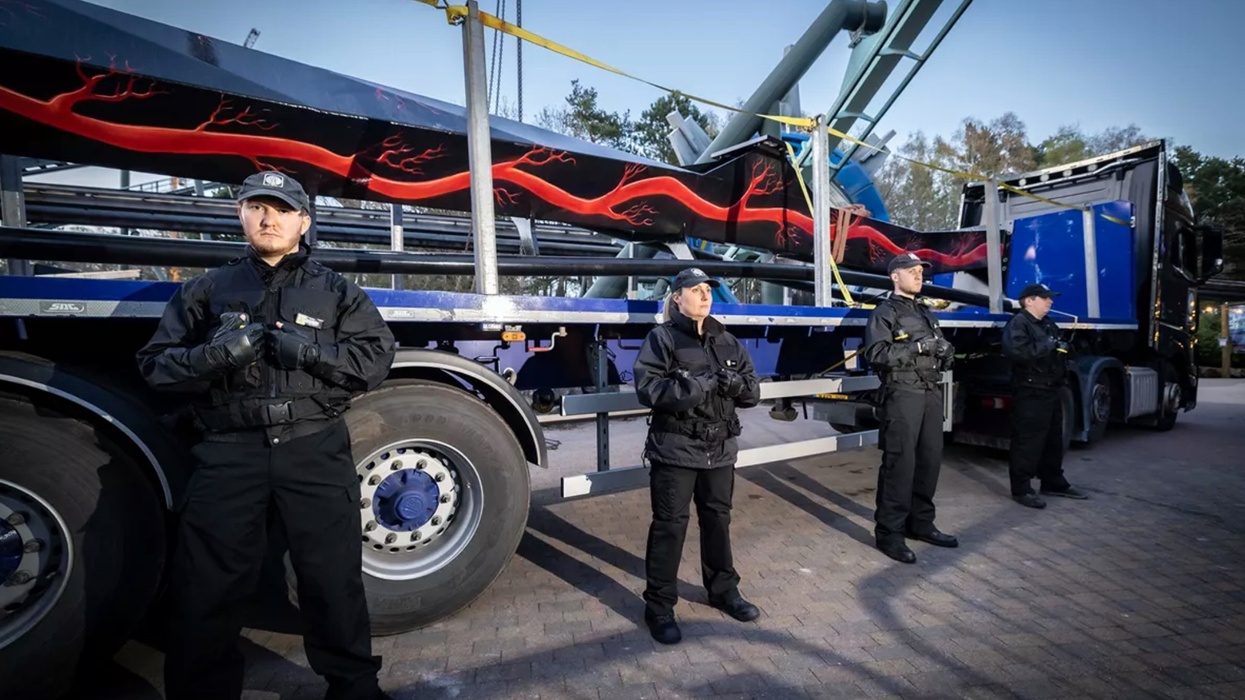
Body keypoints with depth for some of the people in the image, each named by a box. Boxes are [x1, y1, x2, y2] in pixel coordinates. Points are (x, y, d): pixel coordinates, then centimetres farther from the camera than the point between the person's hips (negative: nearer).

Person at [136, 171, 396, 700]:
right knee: (206, 587, 8)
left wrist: (310, 351, -14)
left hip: (315, 450, -1)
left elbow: (376, 359, 1)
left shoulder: (337, 292, 10)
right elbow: (155, 364, 9)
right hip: (228, 452, 2)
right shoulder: (207, 290, 14)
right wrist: (214, 356, -12)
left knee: (334, 577, 6)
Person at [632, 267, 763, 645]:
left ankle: (724, 590, 38)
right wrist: (698, 385, -26)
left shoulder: (727, 341, 11)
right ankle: (659, 607, 16)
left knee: (718, 519, 18)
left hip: (720, 448, 6)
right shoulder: (661, 338, -7)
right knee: (669, 525, 2)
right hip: (675, 449, -5)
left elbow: (753, 392, 8)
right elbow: (647, 388, -19)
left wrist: (736, 384, -14)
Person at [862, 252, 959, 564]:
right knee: (900, 463, -8)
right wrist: (917, 347, -19)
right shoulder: (885, 313, -2)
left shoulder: (926, 313, 22)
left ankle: (920, 523, 24)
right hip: (902, 394, -8)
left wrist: (945, 353, -1)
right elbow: (876, 354, -16)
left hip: (931, 393, 8)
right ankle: (888, 533, -1)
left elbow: (940, 357, 21)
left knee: (930, 460, 11)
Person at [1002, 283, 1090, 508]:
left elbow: (1059, 350, 30)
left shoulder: (1048, 324, 19)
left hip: (1051, 390, 10)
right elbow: (1017, 352, -29)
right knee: (1027, 442, -7)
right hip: (1030, 393, -10)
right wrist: (1048, 345, -22)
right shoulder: (1018, 323, -12)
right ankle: (1021, 489, 0)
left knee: (1054, 439, 19)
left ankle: (1054, 483, 32)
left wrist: (1064, 347, 9)